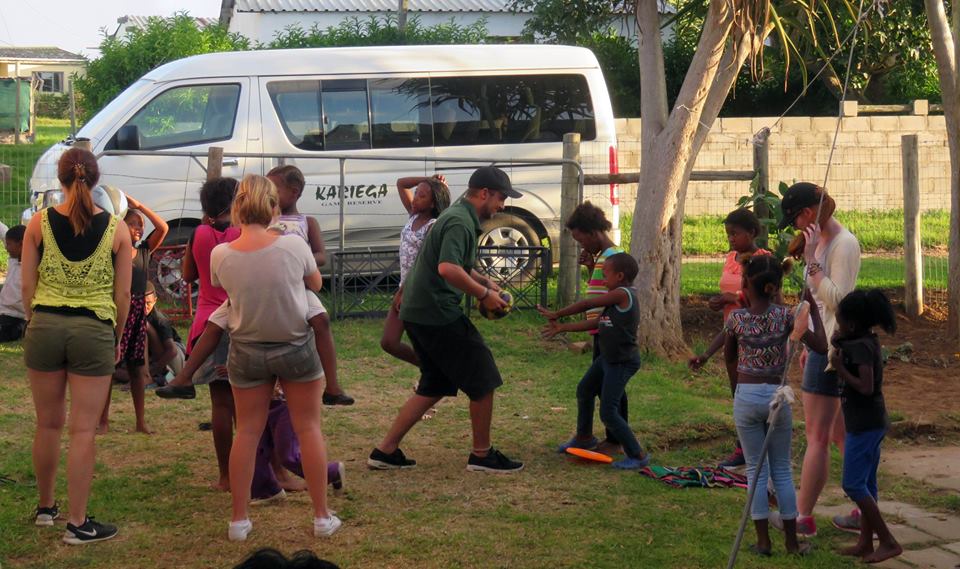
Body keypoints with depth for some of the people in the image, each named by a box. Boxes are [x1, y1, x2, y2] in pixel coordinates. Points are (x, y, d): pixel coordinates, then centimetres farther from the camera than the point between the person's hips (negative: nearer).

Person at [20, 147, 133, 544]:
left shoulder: (39, 223, -1)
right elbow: (123, 294, 0)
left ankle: (45, 507, 31)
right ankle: (77, 523, 5)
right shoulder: (116, 228, -3)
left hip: (44, 327, 2)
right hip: (94, 330, -2)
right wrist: (117, 337, 13)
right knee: (83, 431, 1)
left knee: (48, 424, 16)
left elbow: (27, 286, 2)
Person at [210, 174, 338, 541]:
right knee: (308, 428, 12)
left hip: (247, 351, 1)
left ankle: (239, 520, 19)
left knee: (247, 432, 14)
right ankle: (322, 517, 18)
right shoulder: (294, 245, -19)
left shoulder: (220, 255, -16)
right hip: (296, 347, -1)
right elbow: (316, 284, -1)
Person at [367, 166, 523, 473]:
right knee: (482, 381, 0)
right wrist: (483, 294, -19)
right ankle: (482, 455, 12)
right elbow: (448, 268, -30)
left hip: (419, 312, 11)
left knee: (434, 387, 16)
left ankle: (385, 450, 15)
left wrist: (484, 282, 20)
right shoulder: (461, 222, -16)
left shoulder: (458, 216, 18)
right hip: (438, 313, -11)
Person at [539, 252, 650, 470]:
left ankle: (637, 455, -2)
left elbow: (586, 305, -15)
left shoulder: (622, 294, -20)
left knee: (608, 412, -12)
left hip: (622, 362, -11)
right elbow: (596, 323, 10)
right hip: (607, 358, 11)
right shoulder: (617, 299, 8)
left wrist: (557, 314, -4)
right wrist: (562, 328, 11)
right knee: (584, 390, 26)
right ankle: (584, 437, 45)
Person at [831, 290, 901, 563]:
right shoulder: (868, 342, 9)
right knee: (866, 484, 14)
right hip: (872, 423, 10)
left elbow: (866, 387, -26)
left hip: (864, 425, -10)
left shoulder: (860, 347, -20)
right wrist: (840, 347, 11)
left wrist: (840, 368, -19)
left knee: (853, 484, -6)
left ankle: (888, 541, -3)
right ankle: (865, 543, 20)